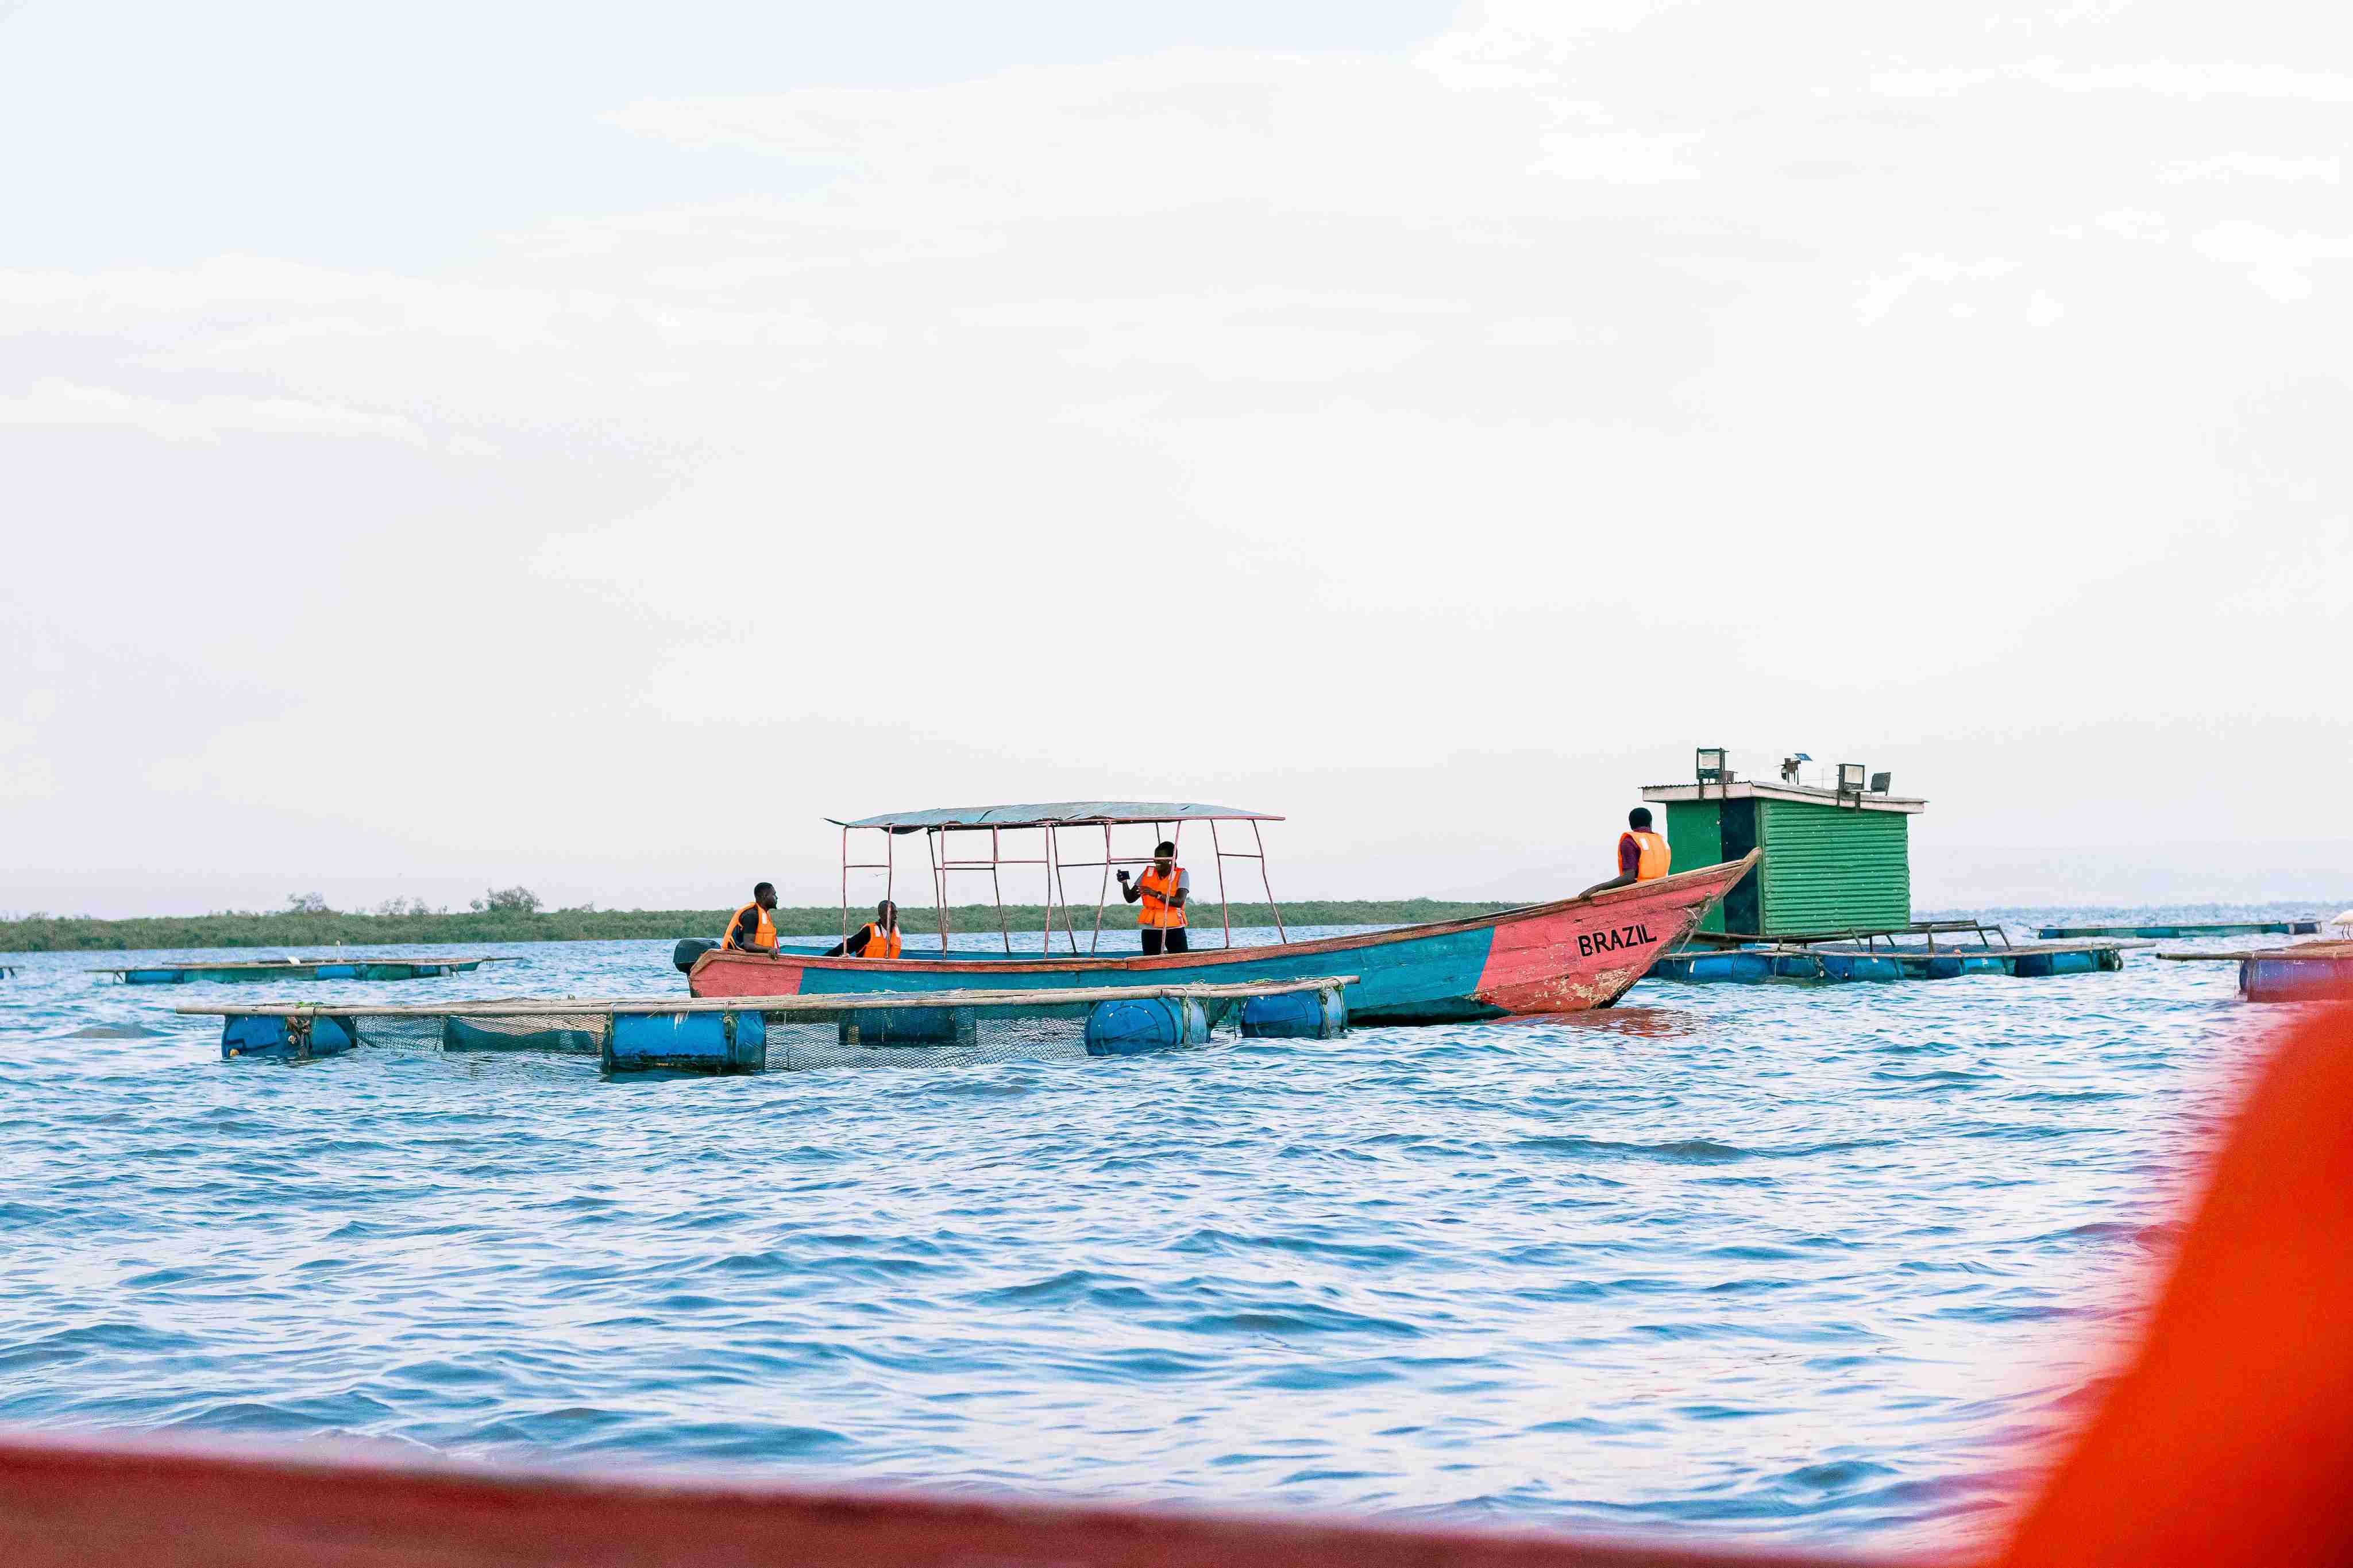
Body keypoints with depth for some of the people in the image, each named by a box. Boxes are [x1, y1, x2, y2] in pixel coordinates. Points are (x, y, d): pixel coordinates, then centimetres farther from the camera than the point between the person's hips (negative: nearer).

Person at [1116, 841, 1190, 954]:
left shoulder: (1182, 875, -2)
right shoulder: (1148, 873, 9)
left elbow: (1179, 902, -18)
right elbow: (1130, 899, 12)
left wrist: (1156, 894, -28)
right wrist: (1124, 883, -7)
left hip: (1174, 928, -3)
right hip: (1150, 929, 3)